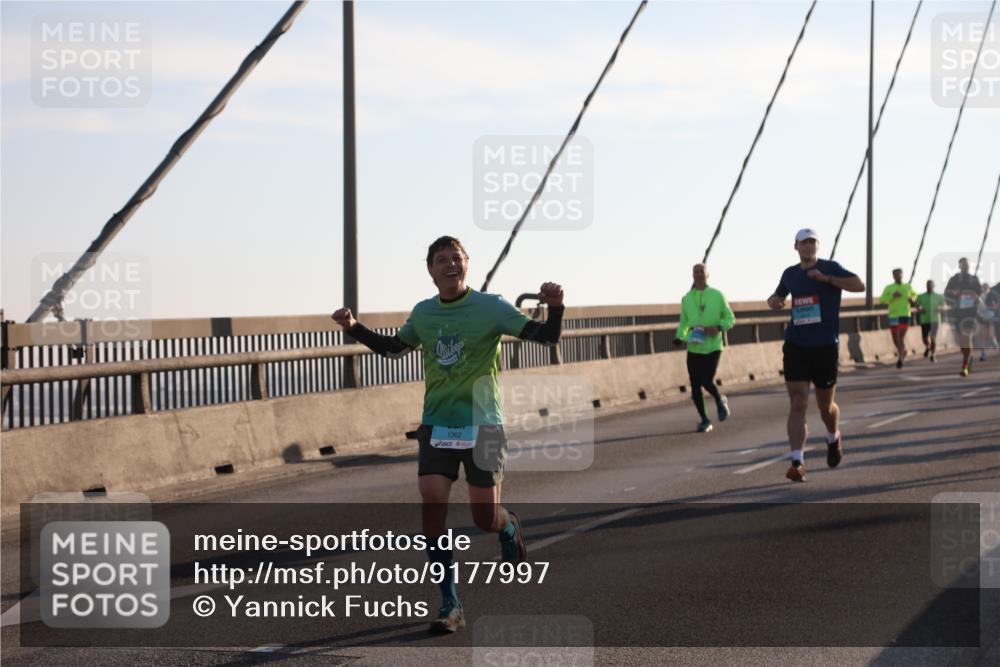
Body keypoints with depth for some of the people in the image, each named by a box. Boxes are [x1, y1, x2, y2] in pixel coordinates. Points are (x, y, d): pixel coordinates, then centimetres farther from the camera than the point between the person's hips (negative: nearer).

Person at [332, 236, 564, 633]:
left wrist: (555, 307, -29)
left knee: (486, 518, -1)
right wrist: (354, 328, 10)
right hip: (436, 426, 3)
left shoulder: (490, 307, -7)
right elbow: (393, 348, 23)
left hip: (482, 425, -3)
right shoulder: (423, 314, 5)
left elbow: (547, 337, -10)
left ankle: (510, 528, 39)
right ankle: (450, 607, -3)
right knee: (432, 509, -11)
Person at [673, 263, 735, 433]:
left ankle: (720, 401, 20)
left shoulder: (717, 295, 0)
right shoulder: (687, 298, 8)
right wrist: (680, 337, -1)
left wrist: (718, 328, -14)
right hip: (694, 348, 3)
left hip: (713, 347, -3)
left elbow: (730, 319, 5)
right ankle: (705, 420, 17)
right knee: (695, 385, 1)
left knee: (707, 381, -14)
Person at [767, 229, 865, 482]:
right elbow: (779, 296, 29)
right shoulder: (790, 274, 10)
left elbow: (859, 285, -17)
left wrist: (826, 278, -26)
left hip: (825, 347, -2)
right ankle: (797, 462, -13)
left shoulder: (830, 268, -2)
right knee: (797, 405, -9)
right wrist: (773, 300, 4)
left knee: (826, 406, 10)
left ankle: (834, 439, 42)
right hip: (796, 347, 2)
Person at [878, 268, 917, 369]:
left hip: (905, 315, -2)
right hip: (893, 315, 2)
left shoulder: (908, 286, 9)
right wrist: (892, 296, -18)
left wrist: (912, 299, 5)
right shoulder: (888, 288, 3)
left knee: (901, 338, -17)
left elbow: (914, 294, 28)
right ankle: (903, 351, 43)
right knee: (895, 339, 12)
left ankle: (900, 359, -23)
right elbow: (881, 300, -4)